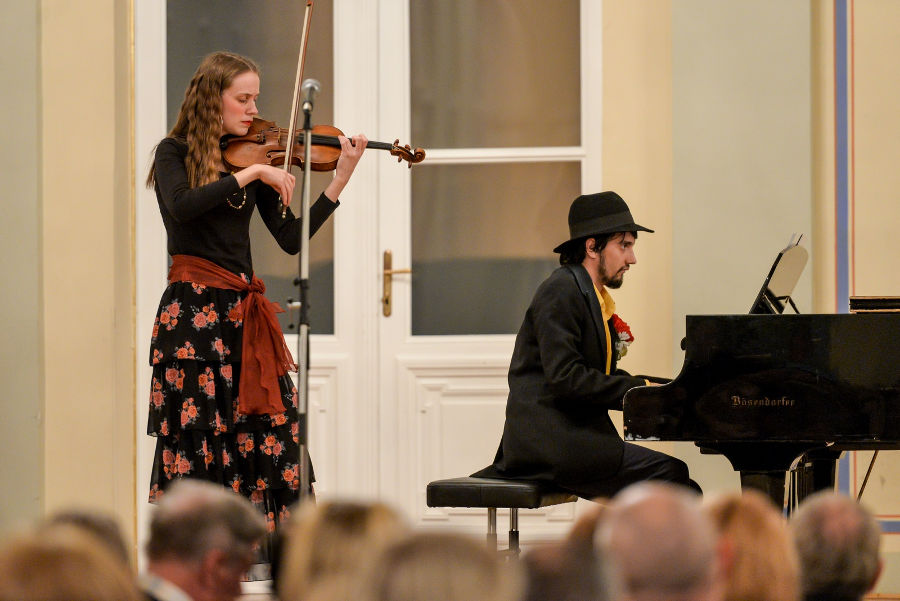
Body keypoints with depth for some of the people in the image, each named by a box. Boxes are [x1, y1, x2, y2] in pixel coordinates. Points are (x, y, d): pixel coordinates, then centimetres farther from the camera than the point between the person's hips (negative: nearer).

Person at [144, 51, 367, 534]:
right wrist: (251, 174, -20)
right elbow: (182, 207, -21)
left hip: (245, 313, 5)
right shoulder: (175, 153, 1)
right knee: (196, 438, -6)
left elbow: (290, 239, 5)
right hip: (194, 311, -5)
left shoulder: (252, 157, 13)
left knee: (275, 432, -4)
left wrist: (340, 180, -3)